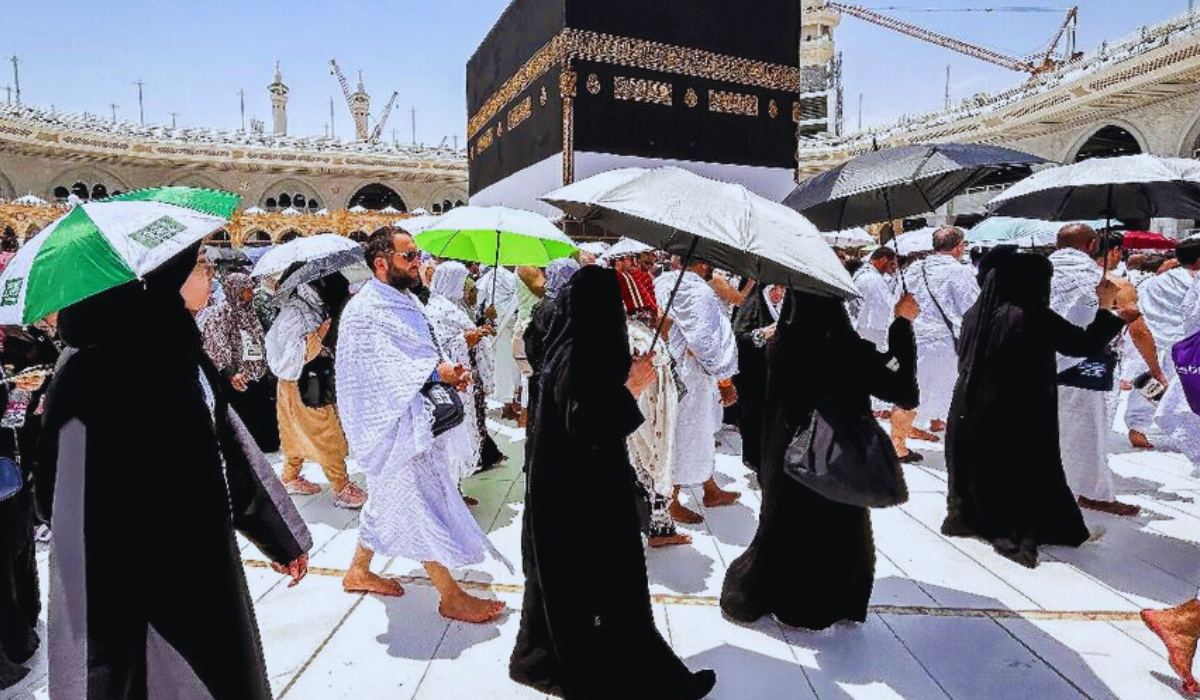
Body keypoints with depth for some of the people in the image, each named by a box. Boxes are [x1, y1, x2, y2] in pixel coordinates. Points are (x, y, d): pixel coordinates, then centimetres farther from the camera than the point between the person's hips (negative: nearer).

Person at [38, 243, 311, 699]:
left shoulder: (177, 348, 4)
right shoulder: (100, 369, -20)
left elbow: (231, 448, 10)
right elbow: (79, 507, -23)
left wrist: (283, 536, 16)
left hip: (201, 561, 8)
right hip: (143, 580, -8)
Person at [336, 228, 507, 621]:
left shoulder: (406, 300, 11)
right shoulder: (365, 312, -18)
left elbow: (424, 353, 16)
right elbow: (383, 371, -24)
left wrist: (449, 370, -3)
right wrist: (437, 372, -24)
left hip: (417, 418, 10)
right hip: (396, 425, -10)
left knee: (388, 498, 21)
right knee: (427, 505, -3)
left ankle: (359, 570, 38)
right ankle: (451, 597, 8)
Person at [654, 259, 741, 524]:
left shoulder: (663, 282, 1)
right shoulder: (699, 293, -24)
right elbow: (711, 343, -21)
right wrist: (726, 382, -10)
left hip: (667, 370, 9)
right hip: (690, 380, -9)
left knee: (702, 435, 23)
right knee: (686, 437, 7)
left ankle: (711, 490, 40)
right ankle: (671, 502, 23)